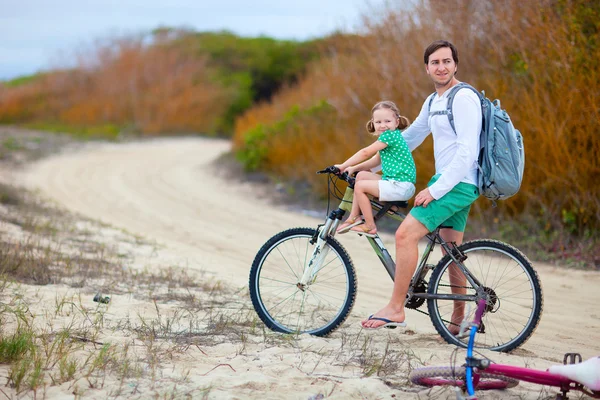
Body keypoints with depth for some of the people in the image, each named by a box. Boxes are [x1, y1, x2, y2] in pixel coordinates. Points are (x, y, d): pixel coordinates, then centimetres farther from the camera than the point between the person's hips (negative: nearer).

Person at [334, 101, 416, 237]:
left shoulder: (390, 135, -14)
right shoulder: (390, 137, 17)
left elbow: (365, 153, -13)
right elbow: (376, 160, 18)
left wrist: (343, 166, -5)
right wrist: (353, 168, 8)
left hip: (401, 186, -10)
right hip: (393, 181, 10)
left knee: (360, 186, -10)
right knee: (361, 175, 13)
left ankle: (370, 226, -4)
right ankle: (354, 217, 13)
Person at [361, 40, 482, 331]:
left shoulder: (464, 98, -14)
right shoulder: (433, 102, 15)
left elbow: (467, 152, -21)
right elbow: (408, 138, 25)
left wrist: (435, 190, -22)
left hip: (457, 184, -9)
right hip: (448, 183, 9)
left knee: (405, 234, -17)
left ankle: (395, 309, -12)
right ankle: (459, 316, 26)